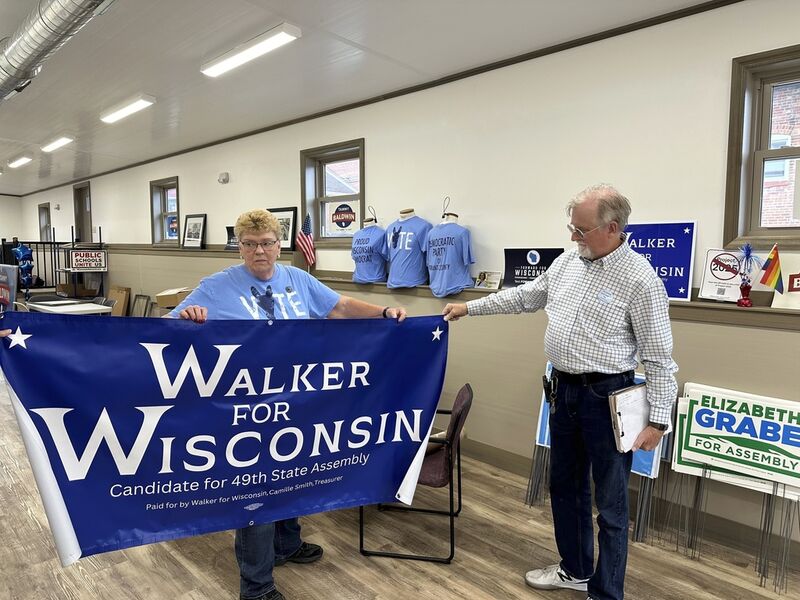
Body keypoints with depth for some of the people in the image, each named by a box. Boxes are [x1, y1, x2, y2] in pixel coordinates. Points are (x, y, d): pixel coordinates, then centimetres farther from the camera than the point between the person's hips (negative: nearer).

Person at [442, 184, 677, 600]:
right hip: (563, 389, 7)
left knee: (610, 503, 7)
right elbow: (525, 296, 16)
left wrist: (658, 420, -13)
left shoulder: (640, 279, -15)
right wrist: (469, 307, 16)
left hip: (607, 396, -7)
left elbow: (659, 358, -12)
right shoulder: (568, 261, 4)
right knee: (565, 486, 20)